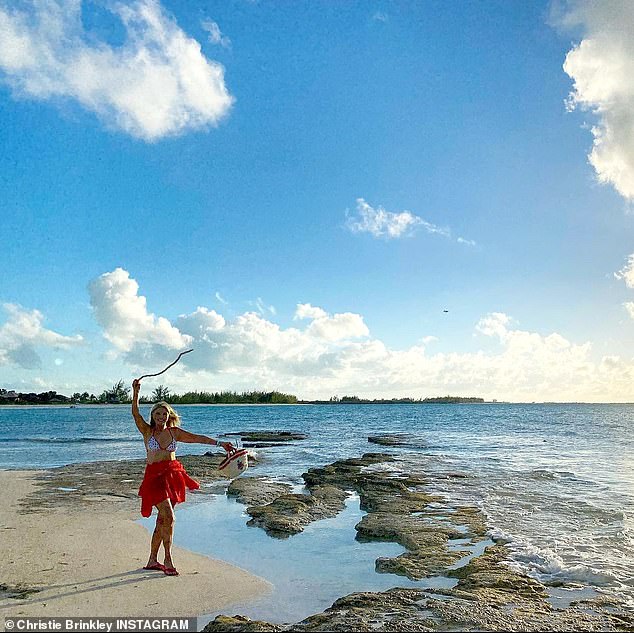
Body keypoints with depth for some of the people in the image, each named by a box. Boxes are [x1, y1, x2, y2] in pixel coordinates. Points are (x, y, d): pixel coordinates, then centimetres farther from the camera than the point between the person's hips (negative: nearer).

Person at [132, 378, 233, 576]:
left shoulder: (174, 432, 8)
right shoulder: (147, 431, 0)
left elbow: (197, 438, 5)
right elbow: (135, 414, -14)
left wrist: (219, 443, -4)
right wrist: (135, 393, -29)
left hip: (173, 475, 4)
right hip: (154, 476, -4)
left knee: (162, 519, 10)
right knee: (168, 517, -13)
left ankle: (152, 560, 23)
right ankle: (168, 560, 0)